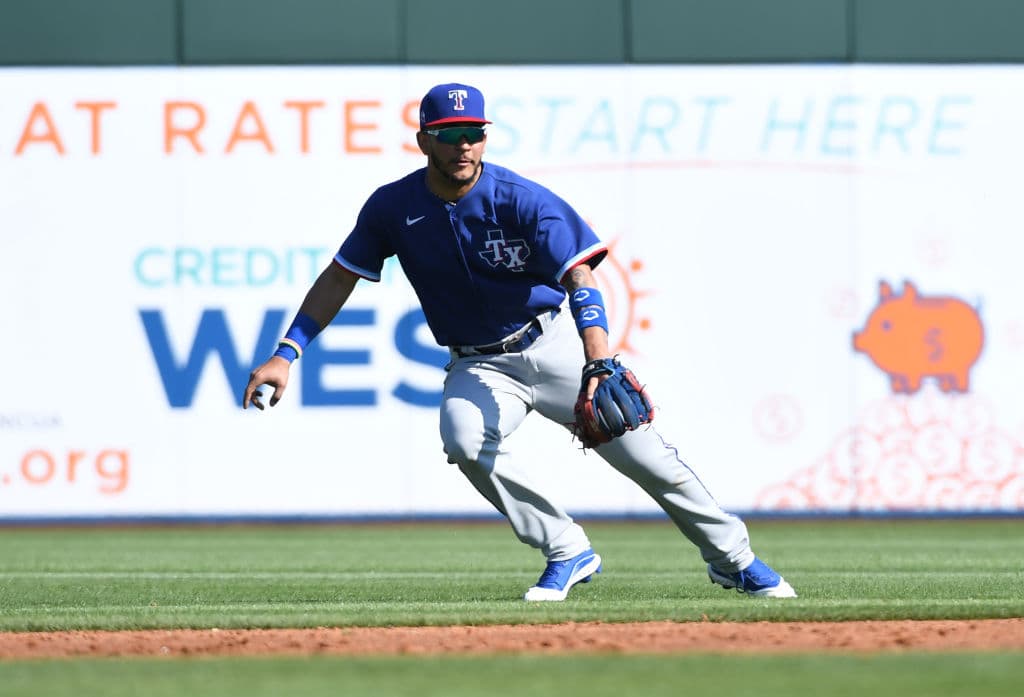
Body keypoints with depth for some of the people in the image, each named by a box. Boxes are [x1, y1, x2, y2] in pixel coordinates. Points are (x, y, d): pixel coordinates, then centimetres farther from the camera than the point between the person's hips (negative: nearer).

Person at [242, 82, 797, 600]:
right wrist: (286, 354, -7)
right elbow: (339, 277, 2)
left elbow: (580, 278, -30)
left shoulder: (522, 201, -20)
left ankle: (732, 558, 15)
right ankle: (567, 552, -14)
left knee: (639, 450, -5)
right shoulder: (393, 208, -9)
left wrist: (597, 366, -46)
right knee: (465, 440, -30)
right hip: (479, 367, 2)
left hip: (553, 345, -2)